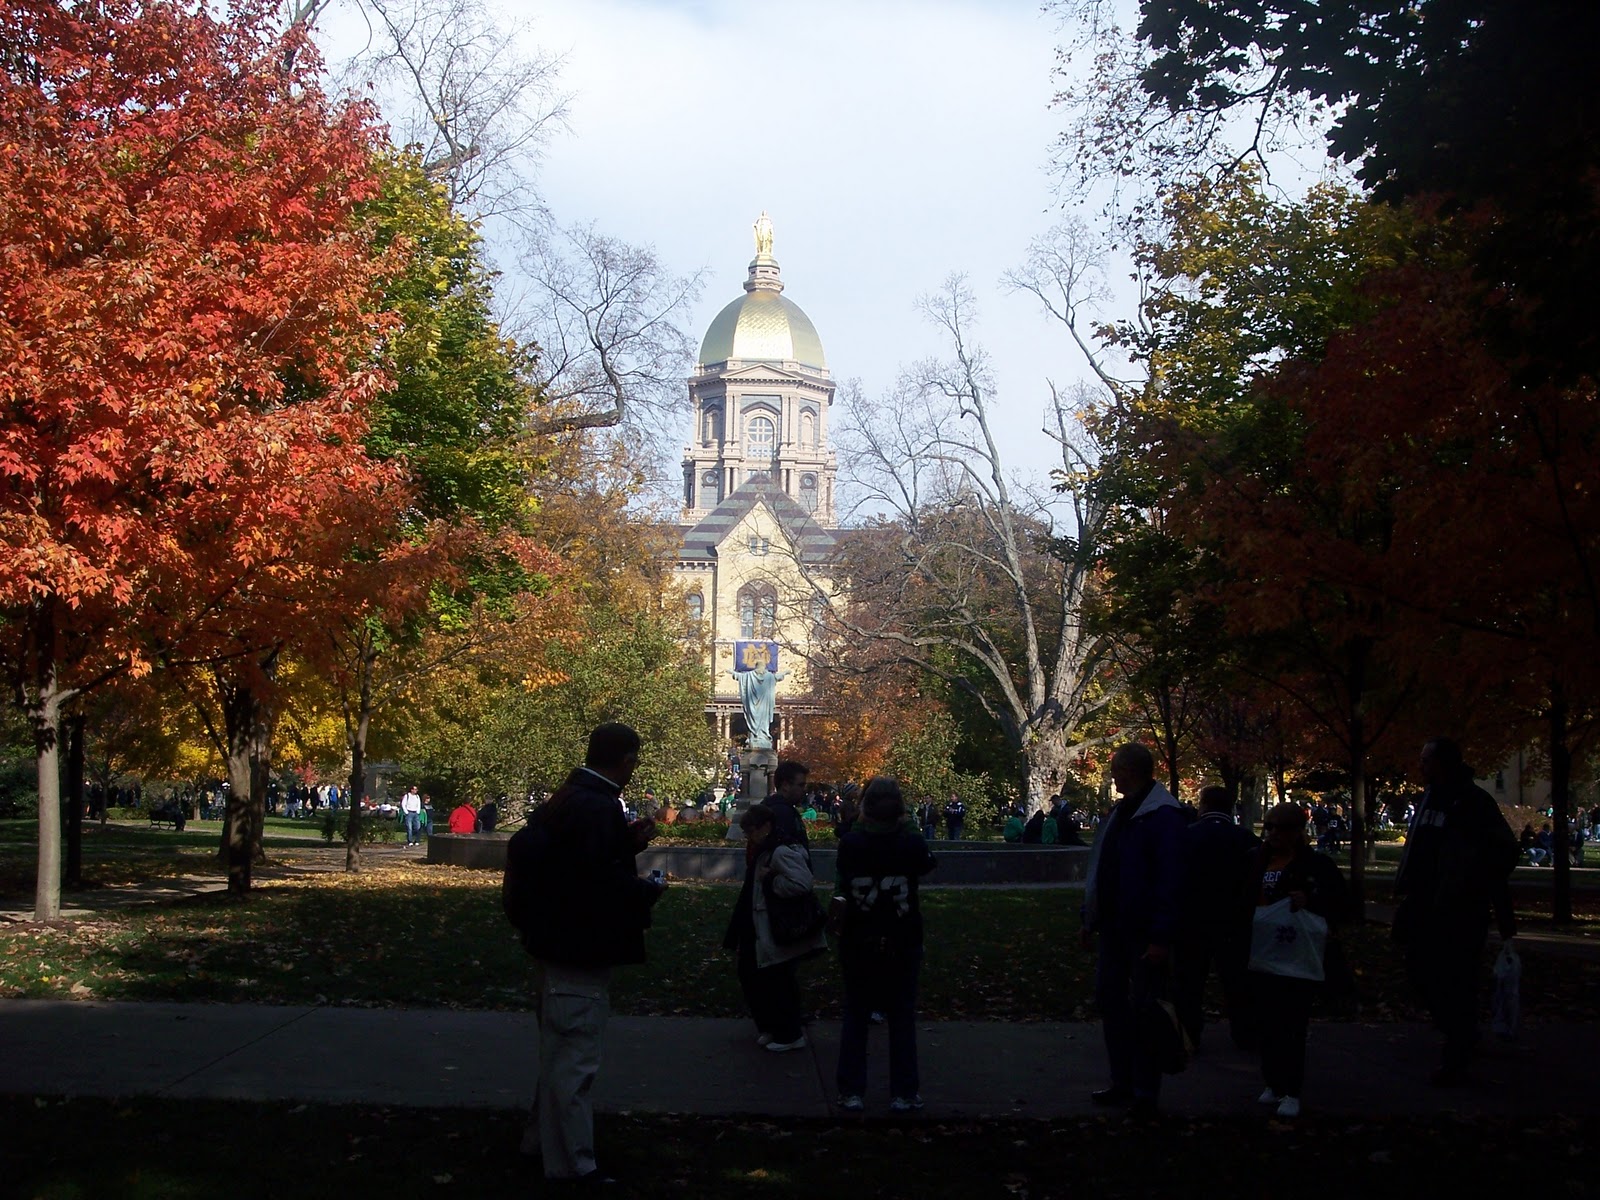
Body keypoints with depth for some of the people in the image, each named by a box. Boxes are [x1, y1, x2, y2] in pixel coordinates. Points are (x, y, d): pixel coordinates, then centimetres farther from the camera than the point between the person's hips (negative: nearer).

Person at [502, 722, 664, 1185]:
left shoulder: (567, 798, 8)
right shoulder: (598, 808, -23)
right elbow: (599, 882, -29)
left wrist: (629, 841, 10)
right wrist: (648, 891, -12)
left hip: (557, 945, 10)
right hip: (579, 952, -10)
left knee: (560, 1051, 24)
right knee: (575, 1057, 1)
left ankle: (542, 1139, 37)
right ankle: (572, 1163, 11)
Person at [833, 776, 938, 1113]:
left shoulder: (850, 843, -13)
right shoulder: (912, 842, -14)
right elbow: (926, 866, 9)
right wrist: (905, 827, 14)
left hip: (858, 942, 0)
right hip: (902, 944, 0)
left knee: (855, 1016, 12)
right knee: (902, 1018, 10)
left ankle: (851, 1092, 14)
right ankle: (903, 1093, 13)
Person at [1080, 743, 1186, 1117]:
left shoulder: (1163, 816, -17)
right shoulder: (1120, 812, 11)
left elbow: (1169, 879, -22)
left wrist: (1160, 937, -25)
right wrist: (1092, 919, 15)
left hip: (1144, 931, -9)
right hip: (1115, 928, 9)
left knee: (1143, 1009, 0)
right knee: (1110, 1001, 12)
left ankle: (1145, 1095, 9)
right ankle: (1123, 1085, 23)